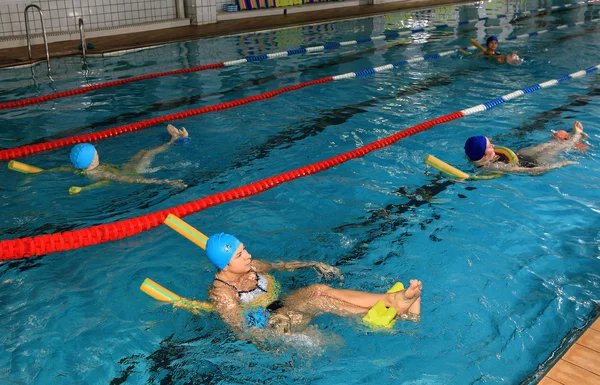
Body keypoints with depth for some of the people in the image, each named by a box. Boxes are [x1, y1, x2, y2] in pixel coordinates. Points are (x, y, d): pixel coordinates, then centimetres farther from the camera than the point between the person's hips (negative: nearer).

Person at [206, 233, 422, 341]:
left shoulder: (250, 267, 1)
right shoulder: (222, 294, -20)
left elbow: (280, 265, 18)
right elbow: (243, 332, -23)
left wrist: (313, 264, 11)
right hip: (266, 327, -7)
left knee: (320, 291, -21)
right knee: (317, 296, -27)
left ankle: (393, 300, -32)